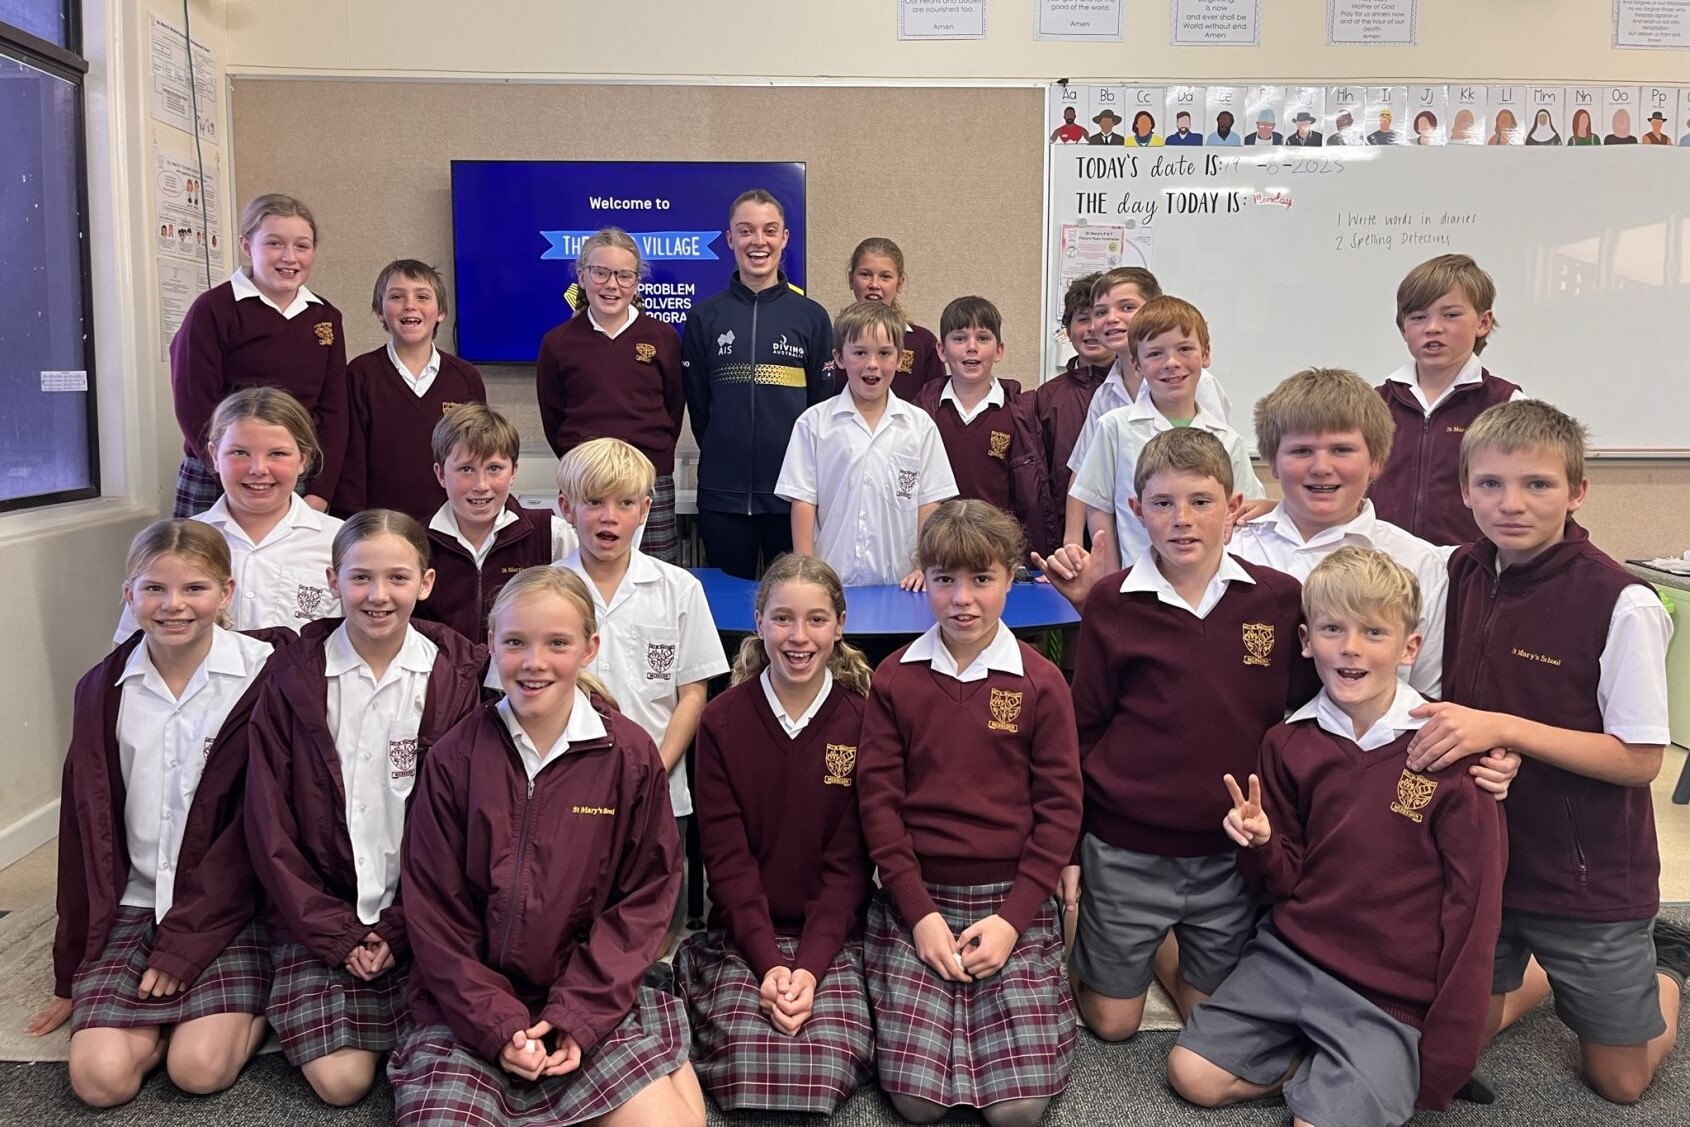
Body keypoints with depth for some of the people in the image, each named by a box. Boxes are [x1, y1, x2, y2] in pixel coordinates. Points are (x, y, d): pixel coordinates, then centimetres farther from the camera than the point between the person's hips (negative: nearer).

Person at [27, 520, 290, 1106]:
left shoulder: (262, 674, -9)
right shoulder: (103, 689, 3)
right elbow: (87, 825, 7)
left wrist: (185, 943, -12)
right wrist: (72, 975, 9)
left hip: (229, 904, -3)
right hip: (134, 905, 4)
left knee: (200, 1068, -19)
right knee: (98, 1076, -15)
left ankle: (255, 1004, 8)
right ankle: (173, 1010, 11)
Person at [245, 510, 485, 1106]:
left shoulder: (456, 676, -3)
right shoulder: (294, 679, -3)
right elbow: (269, 826, -3)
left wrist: (398, 928, -9)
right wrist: (336, 934, -8)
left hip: (421, 914, 0)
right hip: (319, 914, 0)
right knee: (341, 1079, -12)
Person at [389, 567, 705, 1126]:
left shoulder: (630, 755, -5)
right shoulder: (454, 758, -5)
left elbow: (644, 895, -3)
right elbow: (433, 911, -3)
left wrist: (576, 1015, -12)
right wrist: (497, 1024, -12)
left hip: (591, 1000, 0)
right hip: (469, 1007, 1)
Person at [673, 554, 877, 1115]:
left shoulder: (861, 721, -3)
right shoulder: (722, 722, -2)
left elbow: (847, 863, -5)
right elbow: (726, 855, -6)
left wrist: (810, 967, -16)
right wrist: (769, 963, -17)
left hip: (833, 935, 0)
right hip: (741, 935, 0)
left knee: (832, 1056, -22)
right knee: (747, 1053, -23)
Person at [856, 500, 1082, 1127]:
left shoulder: (1040, 683, -2)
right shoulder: (894, 679, 0)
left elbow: (1059, 808, -2)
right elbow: (878, 799, -2)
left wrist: (1013, 918, -9)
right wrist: (920, 912, -9)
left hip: (1013, 901, 0)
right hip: (915, 899, 1)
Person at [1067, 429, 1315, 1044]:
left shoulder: (1281, 600, -6)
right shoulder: (1111, 603, -8)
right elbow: (1082, 731, -2)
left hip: (1233, 853, 2)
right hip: (1124, 852, -1)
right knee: (1113, 1020, 13)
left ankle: (1167, 958, 43)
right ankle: (1087, 955, 41)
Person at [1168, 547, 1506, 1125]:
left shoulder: (1447, 749, -12)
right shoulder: (1290, 742, 0)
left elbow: (1474, 904, -9)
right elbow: (1288, 877, 8)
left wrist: (1442, 1061, -8)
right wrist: (1261, 845, -18)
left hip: (1392, 996, -4)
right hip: (1291, 957, 4)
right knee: (1193, 1074, -6)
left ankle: (1396, 1071, 9)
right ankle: (1321, 1065, 12)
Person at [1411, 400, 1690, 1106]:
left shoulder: (1622, 604, -21)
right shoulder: (1461, 575, -3)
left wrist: (1501, 729, -27)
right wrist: (1470, 751, -9)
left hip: (1590, 875, -4)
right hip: (1478, 856, 5)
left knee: (1620, 1080, 12)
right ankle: (1545, 970, 43)